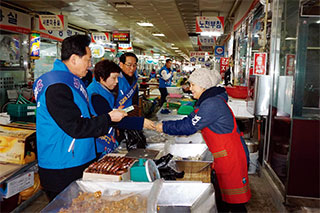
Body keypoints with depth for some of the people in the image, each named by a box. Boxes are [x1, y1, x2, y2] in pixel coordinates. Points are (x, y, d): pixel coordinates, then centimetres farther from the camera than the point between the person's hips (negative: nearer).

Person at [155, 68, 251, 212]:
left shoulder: (212, 104, -22)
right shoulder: (210, 100, 11)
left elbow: (189, 127, -21)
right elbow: (191, 119, 12)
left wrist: (165, 127, -11)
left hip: (231, 156, -10)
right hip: (224, 157, 10)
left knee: (235, 201, 3)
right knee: (222, 196, 20)